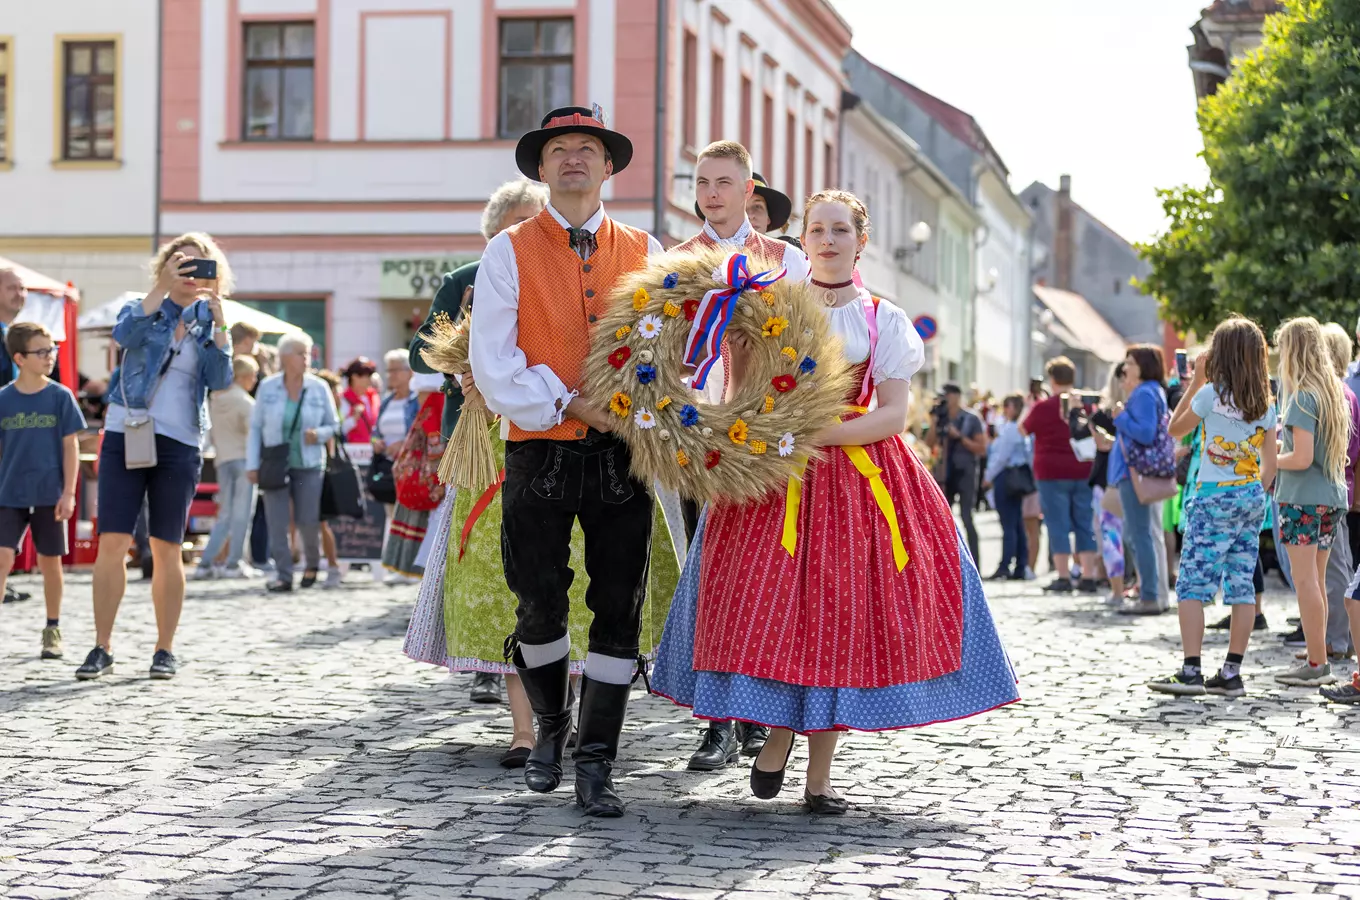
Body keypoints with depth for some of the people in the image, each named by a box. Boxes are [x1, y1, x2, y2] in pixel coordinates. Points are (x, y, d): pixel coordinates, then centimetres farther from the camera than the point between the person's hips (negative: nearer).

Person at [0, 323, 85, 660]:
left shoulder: (60, 397, -1)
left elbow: (71, 448, 0)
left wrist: (69, 493, -6)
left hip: (49, 496, 0)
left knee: (50, 561, 7)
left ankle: (53, 629, 21)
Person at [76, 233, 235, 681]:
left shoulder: (208, 322, 9)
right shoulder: (144, 308, 6)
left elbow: (220, 380, -6)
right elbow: (124, 333, -19)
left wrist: (218, 322, -14)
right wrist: (162, 287, -24)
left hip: (179, 444, 1)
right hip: (125, 435, -1)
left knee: (167, 549, 2)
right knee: (112, 542, -6)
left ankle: (165, 649, 11)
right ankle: (102, 647, 0)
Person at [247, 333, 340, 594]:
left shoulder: (319, 388, 2)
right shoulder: (267, 388, 2)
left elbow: (333, 425, 8)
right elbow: (255, 427, 4)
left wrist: (318, 434, -15)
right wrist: (252, 464, -1)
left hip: (309, 465, 0)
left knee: (307, 521, 0)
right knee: (277, 523, -6)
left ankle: (312, 563, 27)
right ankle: (283, 575, -1)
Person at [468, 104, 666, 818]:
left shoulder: (643, 252, 10)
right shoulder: (510, 251, 3)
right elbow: (493, 364, -5)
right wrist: (568, 402, -13)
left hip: (621, 456, 2)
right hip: (540, 455, -2)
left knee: (618, 611, 0)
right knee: (541, 605, 4)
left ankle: (596, 765, 8)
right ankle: (551, 728, 30)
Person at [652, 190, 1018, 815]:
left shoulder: (884, 321, 6)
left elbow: (892, 415, -4)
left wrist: (816, 434, -16)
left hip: (859, 474, -1)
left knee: (841, 613, -3)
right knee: (774, 606, -9)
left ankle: (818, 777, 4)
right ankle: (778, 731, 17)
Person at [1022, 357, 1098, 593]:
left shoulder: (1043, 407, -11)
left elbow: (1024, 429, 3)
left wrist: (1030, 402, 13)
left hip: (1052, 472, -4)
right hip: (1081, 472, 4)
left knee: (1058, 525, -1)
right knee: (1084, 525, 8)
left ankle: (1063, 577, -4)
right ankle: (1088, 577, 5)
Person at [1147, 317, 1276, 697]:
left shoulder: (1211, 394, -10)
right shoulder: (1266, 403, 6)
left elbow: (1175, 429, 5)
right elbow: (1270, 464, 7)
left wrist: (1196, 381, 6)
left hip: (1213, 498, -6)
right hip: (1251, 496, 6)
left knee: (1192, 585, -3)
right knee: (1242, 585, 6)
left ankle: (1191, 671, -9)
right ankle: (1231, 673, 7)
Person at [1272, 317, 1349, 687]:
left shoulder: (1302, 396, -14)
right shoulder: (1333, 392, 12)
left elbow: (1301, 458, -20)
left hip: (1302, 499, -8)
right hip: (1331, 496, 8)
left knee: (1305, 580, -5)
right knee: (1316, 581, 13)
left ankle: (1317, 664, -5)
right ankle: (1317, 661, 16)